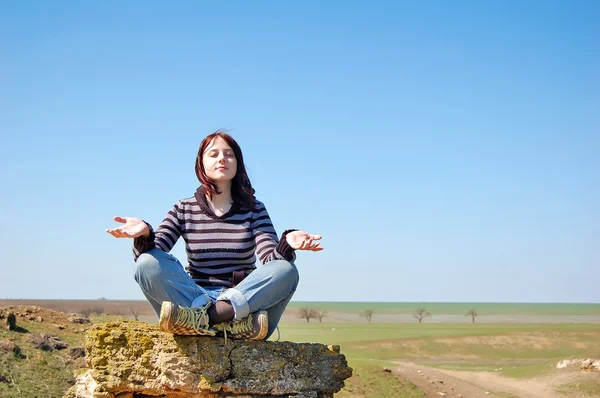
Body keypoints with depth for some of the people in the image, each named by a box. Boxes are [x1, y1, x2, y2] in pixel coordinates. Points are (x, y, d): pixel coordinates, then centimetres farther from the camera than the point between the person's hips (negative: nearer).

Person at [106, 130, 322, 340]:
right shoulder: (183, 209, 11)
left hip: (246, 301, 0)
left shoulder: (254, 209, 10)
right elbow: (149, 255, -3)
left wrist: (287, 244, -30)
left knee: (286, 270, -26)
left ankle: (200, 318, -36)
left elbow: (270, 259, -6)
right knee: (148, 263, -24)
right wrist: (144, 235, -27)